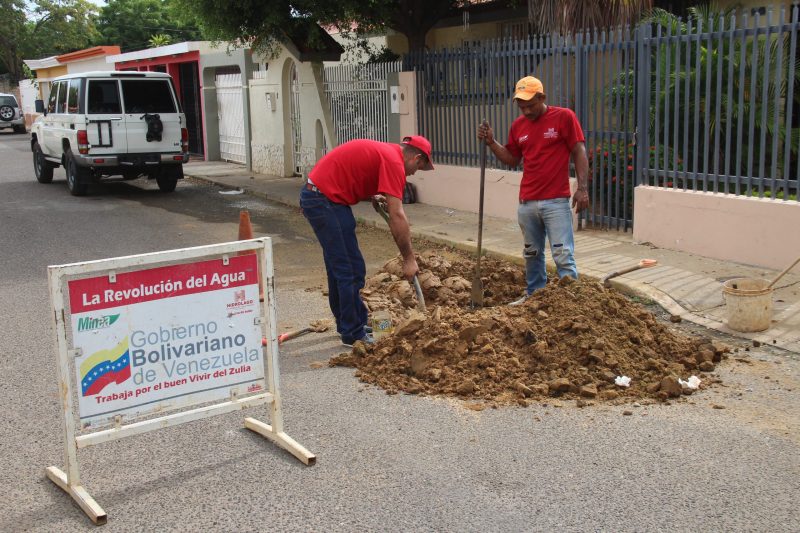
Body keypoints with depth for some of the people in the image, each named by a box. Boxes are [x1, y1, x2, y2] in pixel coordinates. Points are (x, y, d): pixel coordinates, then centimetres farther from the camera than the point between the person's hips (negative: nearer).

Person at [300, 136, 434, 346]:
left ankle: (347, 325, 30)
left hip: (314, 195, 10)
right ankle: (354, 334, 6)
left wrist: (372, 197, 12)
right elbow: (397, 216, -18)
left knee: (339, 268, 19)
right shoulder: (394, 161, -13)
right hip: (325, 200, -10)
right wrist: (409, 259, -13)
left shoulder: (382, 152, 15)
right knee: (352, 270, -3)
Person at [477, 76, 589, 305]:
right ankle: (534, 294, 28)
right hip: (526, 202, 5)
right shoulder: (518, 125, 9)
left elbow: (579, 153, -6)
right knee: (532, 253, 15)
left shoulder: (564, 117, -5)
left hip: (556, 202, -5)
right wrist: (491, 142, 2)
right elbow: (512, 159, 16)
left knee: (563, 255, -7)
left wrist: (582, 188, -13)